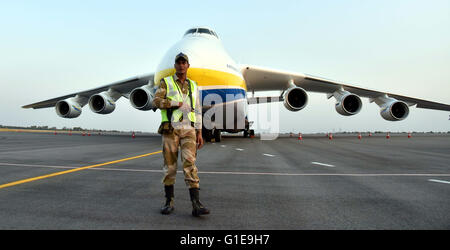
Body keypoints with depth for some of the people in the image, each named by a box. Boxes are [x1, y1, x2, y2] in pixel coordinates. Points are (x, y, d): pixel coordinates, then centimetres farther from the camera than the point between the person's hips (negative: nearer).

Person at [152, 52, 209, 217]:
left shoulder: (193, 86, 16)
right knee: (169, 165, 3)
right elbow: (156, 101, -9)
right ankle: (169, 202, 15)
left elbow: (197, 111, 14)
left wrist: (199, 133, 7)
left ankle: (196, 205, -16)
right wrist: (179, 103, -13)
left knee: (190, 164, -11)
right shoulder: (166, 82, 7)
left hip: (188, 130, 1)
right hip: (170, 129, -1)